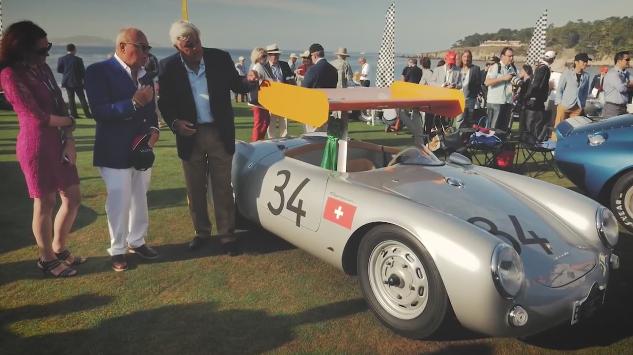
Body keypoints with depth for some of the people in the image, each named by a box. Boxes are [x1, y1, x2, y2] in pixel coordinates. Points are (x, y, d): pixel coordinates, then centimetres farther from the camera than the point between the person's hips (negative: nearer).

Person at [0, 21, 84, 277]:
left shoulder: (42, 68, 10)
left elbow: (60, 104, 6)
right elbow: (37, 116, -16)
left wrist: (69, 139, -5)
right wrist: (69, 122, 0)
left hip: (58, 143, 8)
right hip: (36, 146, -7)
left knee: (73, 198, 12)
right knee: (45, 203, 4)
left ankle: (59, 249, 31)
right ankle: (46, 258, 23)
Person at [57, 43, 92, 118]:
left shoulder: (61, 59, -2)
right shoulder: (78, 59, -12)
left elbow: (59, 70, -2)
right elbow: (83, 71, -9)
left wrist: (65, 71, 15)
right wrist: (83, 77, 9)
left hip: (67, 82, 3)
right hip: (77, 82, -3)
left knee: (71, 98, 9)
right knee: (82, 98, 3)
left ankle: (73, 113, 7)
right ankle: (87, 114, 3)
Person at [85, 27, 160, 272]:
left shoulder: (145, 73, 6)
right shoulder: (99, 71, -13)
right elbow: (99, 112, -22)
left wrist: (154, 129, -7)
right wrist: (134, 103, -33)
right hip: (115, 151, -6)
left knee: (140, 199, 16)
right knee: (119, 202, 3)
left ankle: (137, 241, 34)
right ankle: (118, 250, 21)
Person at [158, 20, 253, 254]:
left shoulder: (220, 58, -7)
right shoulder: (168, 67, -6)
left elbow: (236, 86, 4)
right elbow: (164, 102, 3)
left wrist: (250, 82, -18)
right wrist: (174, 123, -15)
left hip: (220, 133, -1)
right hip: (190, 135, 1)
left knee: (223, 189, 7)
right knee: (195, 190, 13)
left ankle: (227, 236, 19)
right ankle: (201, 232, 32)